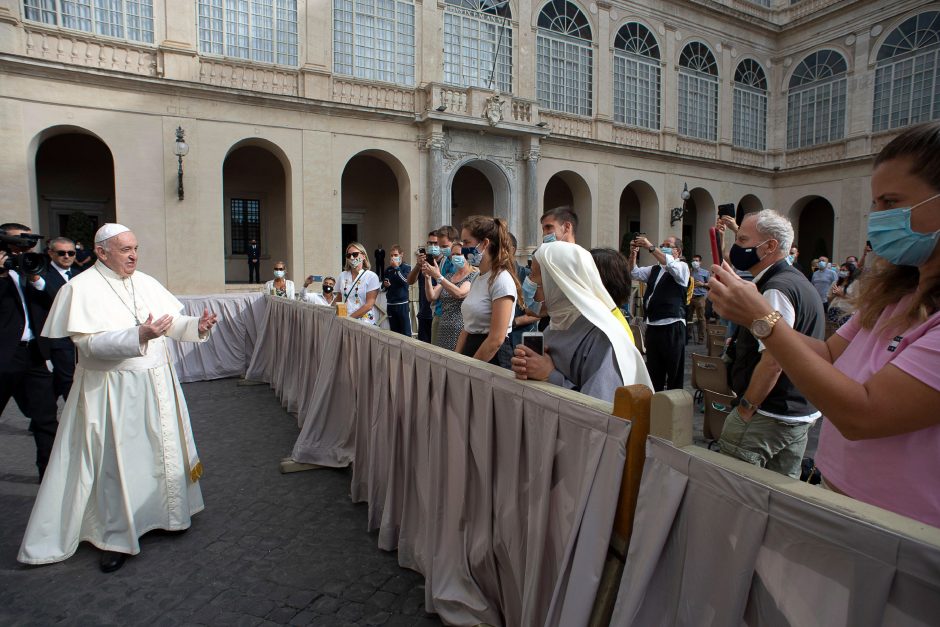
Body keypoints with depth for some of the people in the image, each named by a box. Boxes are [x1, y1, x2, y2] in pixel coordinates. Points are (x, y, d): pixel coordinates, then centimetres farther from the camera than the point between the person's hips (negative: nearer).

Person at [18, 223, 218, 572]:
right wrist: (138, 336, -31)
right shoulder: (82, 288, -10)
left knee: (163, 452, 15)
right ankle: (116, 537, 19)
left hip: (156, 384, 6)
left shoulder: (146, 283, 7)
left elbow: (172, 323, 9)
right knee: (116, 462, 2)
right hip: (112, 392, -5)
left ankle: (165, 511, 35)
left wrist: (196, 326, -12)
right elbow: (89, 344, -19)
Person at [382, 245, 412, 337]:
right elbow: (383, 286, 20)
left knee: (406, 333, -6)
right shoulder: (388, 269, 12)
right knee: (394, 332, 5)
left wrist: (396, 267, -13)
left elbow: (405, 281, -15)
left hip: (402, 304, -4)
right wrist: (385, 285, -2)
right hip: (390, 304, 4)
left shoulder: (406, 267, 2)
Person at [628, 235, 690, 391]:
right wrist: (633, 254, -2)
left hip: (672, 326, -6)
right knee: (653, 368, 12)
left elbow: (670, 265, -21)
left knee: (674, 369, 0)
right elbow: (635, 273, 13)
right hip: (652, 325, 6)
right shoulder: (654, 269, 18)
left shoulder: (682, 267, -1)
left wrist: (650, 247, -25)